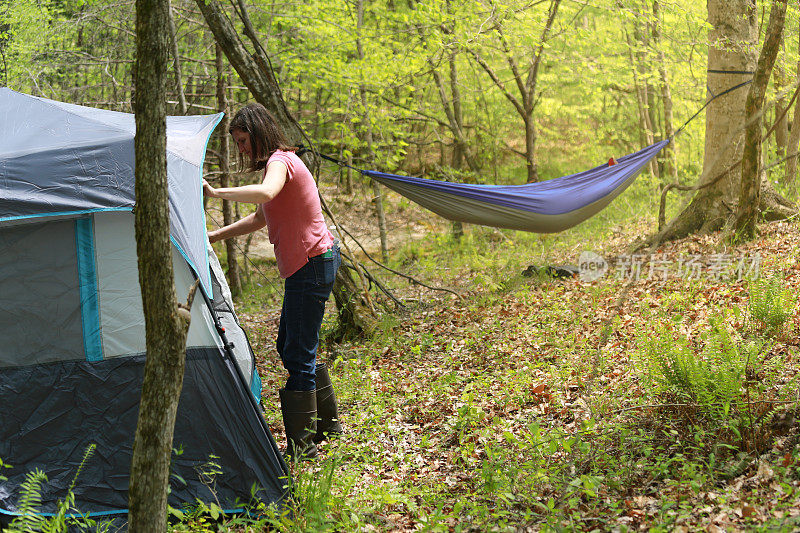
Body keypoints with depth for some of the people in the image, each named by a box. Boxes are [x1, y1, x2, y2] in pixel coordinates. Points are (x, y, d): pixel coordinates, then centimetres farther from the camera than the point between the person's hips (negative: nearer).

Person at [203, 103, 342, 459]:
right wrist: (215, 236, 22)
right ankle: (327, 422, 29)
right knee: (290, 346, 19)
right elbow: (259, 219, 27)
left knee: (298, 354, -8)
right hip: (308, 265, 11)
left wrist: (216, 193, -35)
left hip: (312, 264, -11)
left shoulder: (280, 160, -15)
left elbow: (265, 193, -40)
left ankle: (301, 445, -4)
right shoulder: (279, 163, 17)